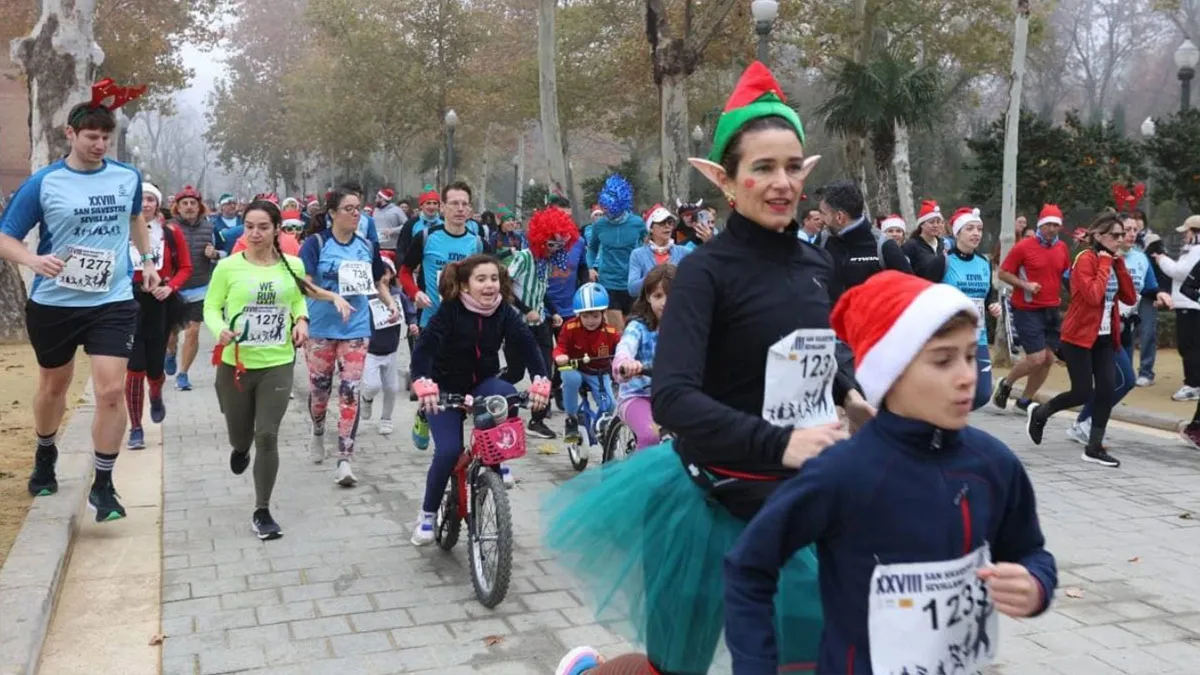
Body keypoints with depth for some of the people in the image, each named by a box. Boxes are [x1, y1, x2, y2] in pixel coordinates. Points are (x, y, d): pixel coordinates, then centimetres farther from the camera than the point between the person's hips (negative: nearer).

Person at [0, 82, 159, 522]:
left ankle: (102, 486, 3)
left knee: (111, 391, -10)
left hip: (113, 303, 1)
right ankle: (45, 455, 47)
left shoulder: (128, 177, 0)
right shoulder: (43, 183, -10)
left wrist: (147, 260, 16)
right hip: (53, 303, 0)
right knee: (53, 386, 19)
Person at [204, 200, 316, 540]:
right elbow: (211, 307, -3)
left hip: (278, 364, 0)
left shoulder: (293, 265, 0)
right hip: (235, 363, 0)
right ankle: (240, 448, 57)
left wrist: (301, 321, -3)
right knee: (240, 435, 15)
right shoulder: (228, 267, -8)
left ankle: (262, 512, 8)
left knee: (267, 436, -6)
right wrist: (220, 330, -23)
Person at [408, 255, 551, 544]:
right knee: (449, 451, -20)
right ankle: (427, 514, 4)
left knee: (510, 397, -30)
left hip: (482, 383, 3)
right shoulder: (451, 311, -21)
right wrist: (424, 384, -50)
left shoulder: (504, 311, -11)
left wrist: (540, 381, -37)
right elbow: (424, 347, -32)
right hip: (446, 388, -3)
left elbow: (528, 344, -20)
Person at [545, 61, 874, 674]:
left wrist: (849, 396, 5)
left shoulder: (816, 265, 3)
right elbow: (672, 399, -29)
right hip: (714, 500, -5)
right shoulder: (707, 270, -16)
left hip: (799, 496, 6)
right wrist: (777, 445, -38)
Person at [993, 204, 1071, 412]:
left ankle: (1025, 400, 21)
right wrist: (1024, 285, -18)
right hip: (1027, 310, -6)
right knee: (1036, 358, -13)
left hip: (1052, 311, 6)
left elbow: (1067, 275, 22)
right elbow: (1002, 273, -6)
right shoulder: (1024, 246, -9)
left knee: (1048, 359, 6)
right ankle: (1005, 384, 14)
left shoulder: (1062, 248, 7)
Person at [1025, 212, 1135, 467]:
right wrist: (1104, 264, -18)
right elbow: (1094, 296, -27)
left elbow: (1130, 298, 4)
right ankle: (1039, 413, 21)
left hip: (1105, 337, 7)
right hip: (1079, 336, -7)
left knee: (1107, 389, -1)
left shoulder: (1113, 261, 10)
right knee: (1083, 393, -6)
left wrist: (1119, 264, -3)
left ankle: (1094, 448, 7)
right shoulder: (1086, 260, -14)